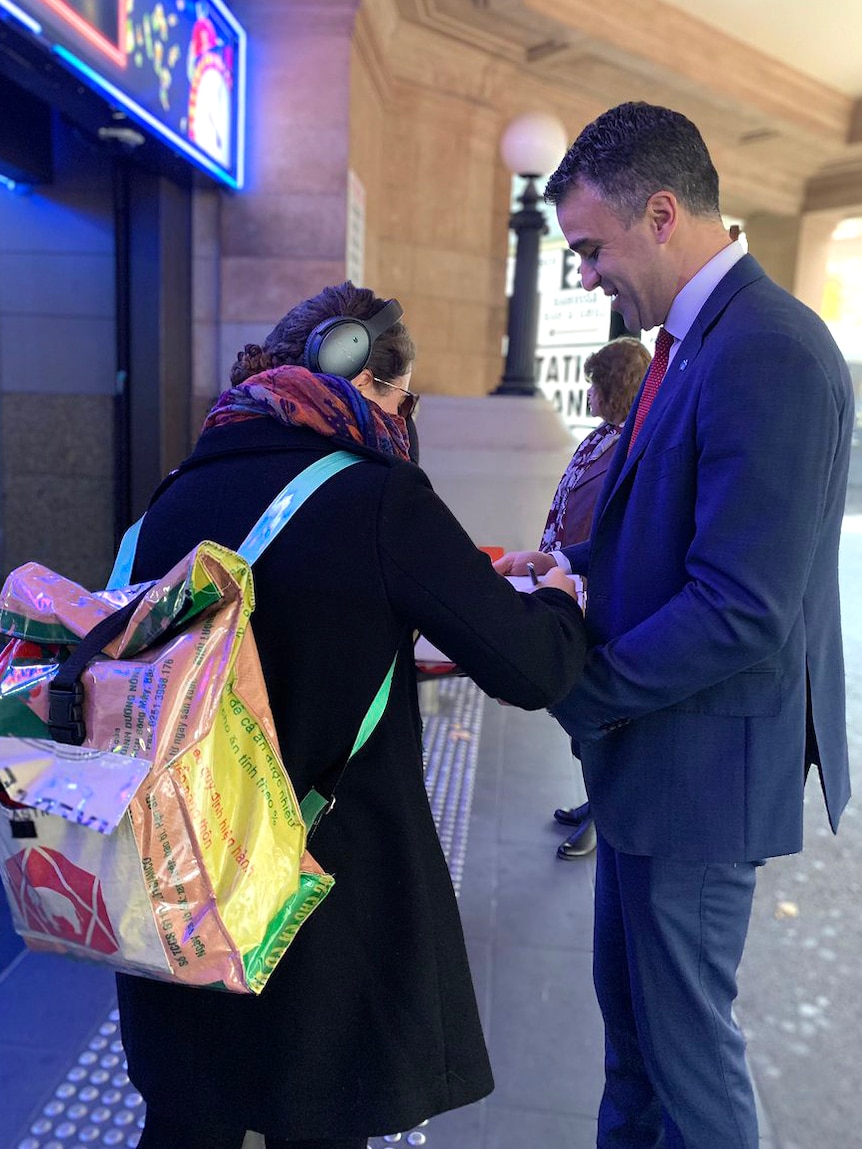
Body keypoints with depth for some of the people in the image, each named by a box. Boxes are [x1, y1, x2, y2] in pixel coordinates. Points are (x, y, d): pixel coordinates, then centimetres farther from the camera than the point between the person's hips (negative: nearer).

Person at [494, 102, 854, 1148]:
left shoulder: (766, 353, -23)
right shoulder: (694, 340, 8)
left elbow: (741, 614, -27)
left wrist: (578, 692, -17)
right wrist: (570, 564, 2)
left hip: (703, 762, -9)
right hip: (654, 745, 9)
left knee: (685, 1027, 14)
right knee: (627, 995, 26)